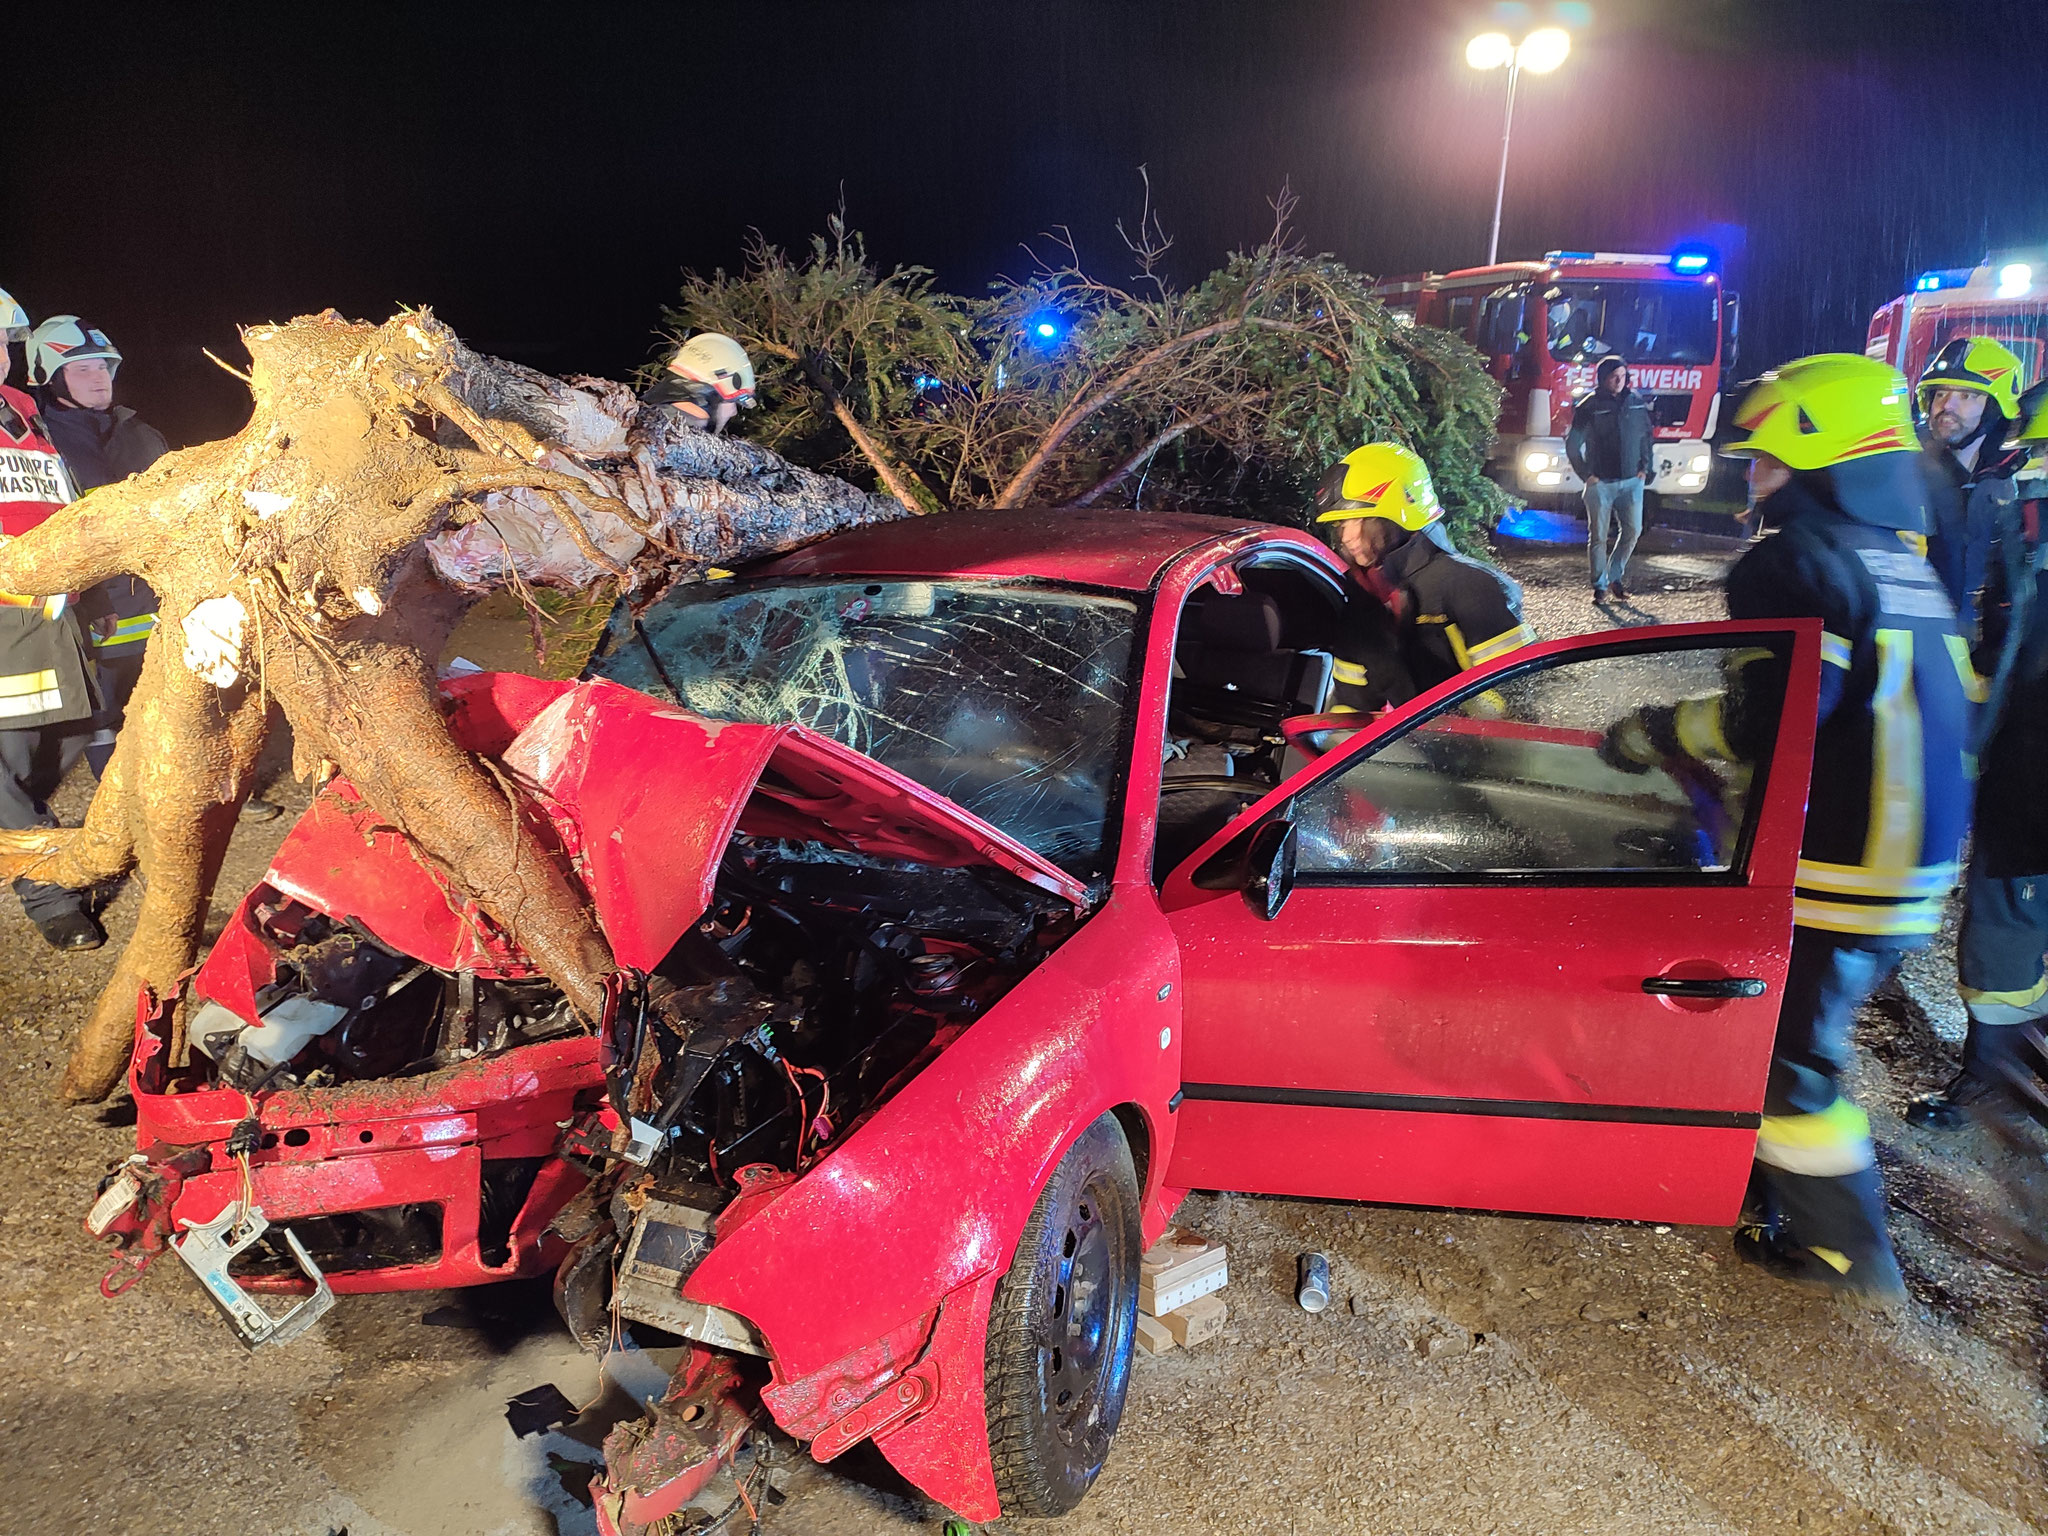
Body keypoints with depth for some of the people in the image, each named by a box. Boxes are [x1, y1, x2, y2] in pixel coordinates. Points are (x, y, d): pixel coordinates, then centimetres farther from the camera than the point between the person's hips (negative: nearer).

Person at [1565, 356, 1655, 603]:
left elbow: (1646, 437, 18)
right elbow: (1572, 444, -3)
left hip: (1631, 481, 4)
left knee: (1632, 530, 2)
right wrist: (1586, 474, -5)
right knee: (1599, 536, 1)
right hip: (1600, 483, -4)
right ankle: (1600, 586, 11)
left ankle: (1615, 577, 19)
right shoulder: (1589, 406, -5)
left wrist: (1644, 467, 10)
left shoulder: (1637, 403, 7)